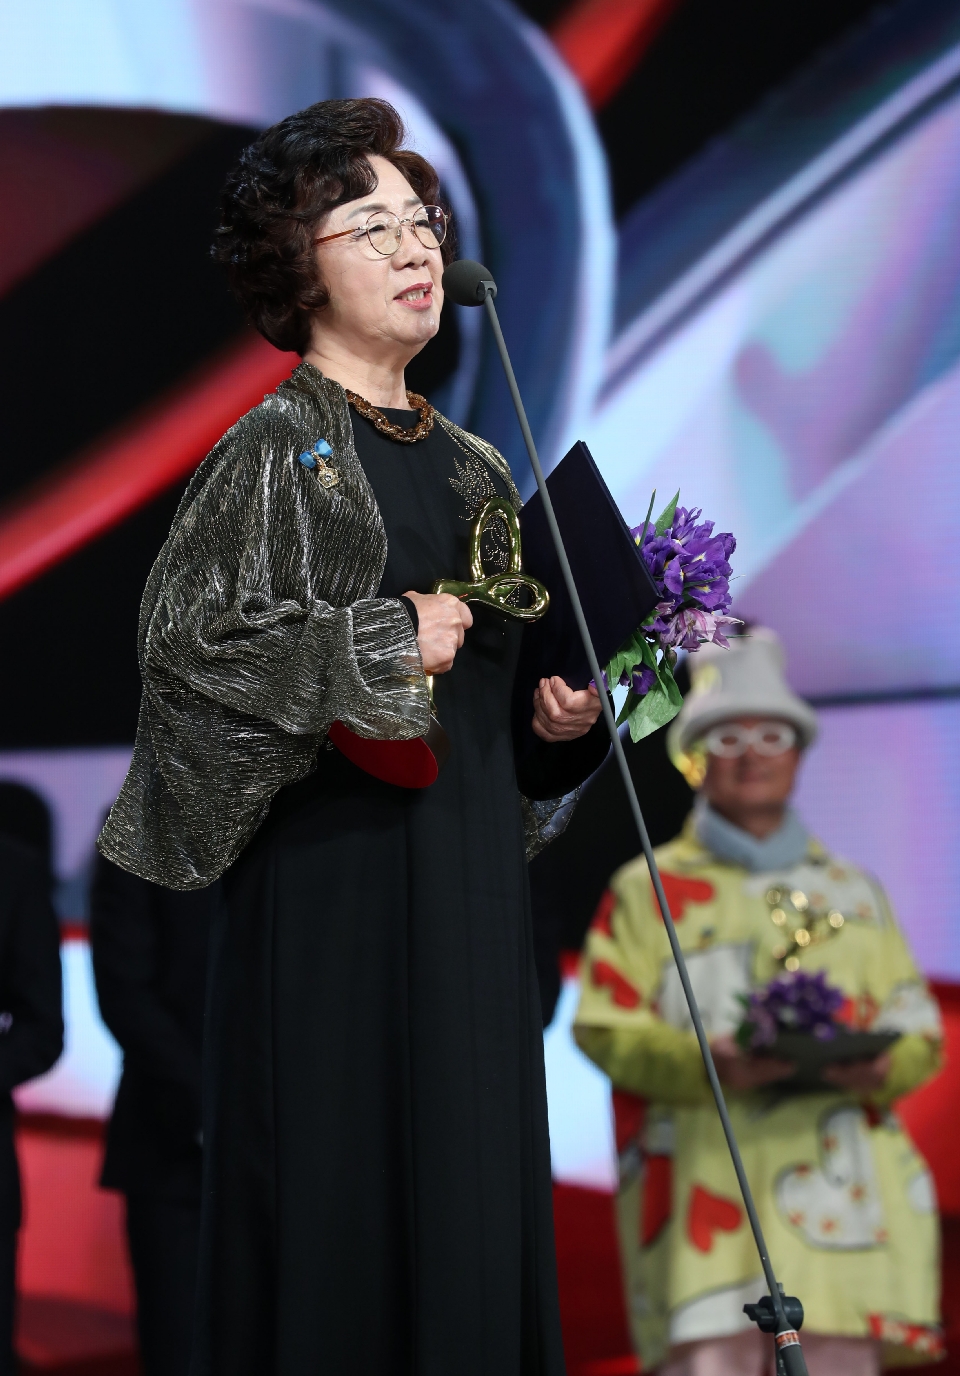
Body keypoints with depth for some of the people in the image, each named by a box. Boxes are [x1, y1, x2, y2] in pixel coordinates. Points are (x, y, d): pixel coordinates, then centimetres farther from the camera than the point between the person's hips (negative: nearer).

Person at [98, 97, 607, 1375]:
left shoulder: (473, 468, 16)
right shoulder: (275, 452, -4)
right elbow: (188, 646, -15)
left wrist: (562, 722, 3)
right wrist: (388, 642, -15)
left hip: (470, 882, 7)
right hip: (335, 881, -7)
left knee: (473, 1200, 5)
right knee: (339, 1205, -6)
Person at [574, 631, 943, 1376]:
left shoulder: (855, 892, 23)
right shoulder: (646, 890, 15)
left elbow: (918, 1025, 18)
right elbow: (606, 1026, 4)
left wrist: (883, 1067, -6)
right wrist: (708, 1065, -14)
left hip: (838, 1170, 3)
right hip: (705, 1170, -2)